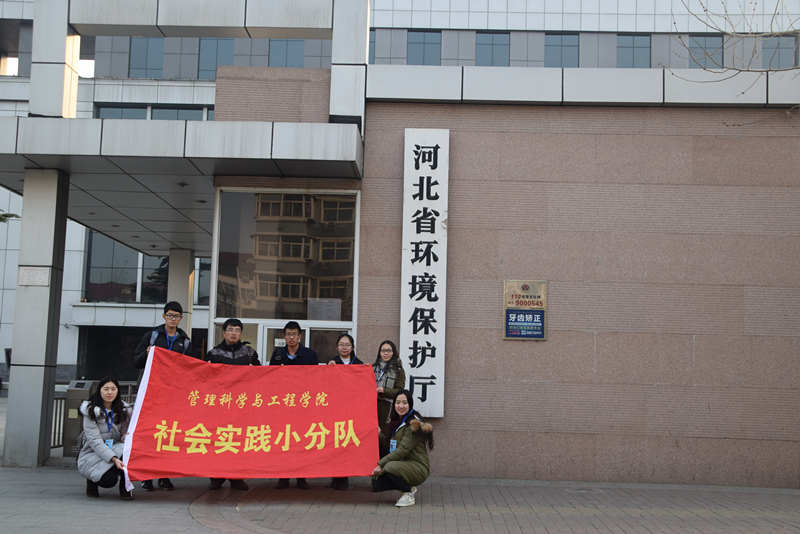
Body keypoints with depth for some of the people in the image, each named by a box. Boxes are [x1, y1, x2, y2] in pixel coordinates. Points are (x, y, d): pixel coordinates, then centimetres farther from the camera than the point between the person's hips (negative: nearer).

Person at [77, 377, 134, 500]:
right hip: (93, 454, -4)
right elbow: (94, 441, -19)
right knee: (109, 480, -32)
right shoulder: (91, 411, -10)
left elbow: (126, 432, 11)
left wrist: (127, 437, -17)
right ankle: (92, 479, 5)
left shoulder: (124, 409, 3)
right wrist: (114, 459, -31)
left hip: (116, 450, 4)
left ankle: (124, 488, -13)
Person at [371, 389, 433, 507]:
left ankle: (408, 493, -9)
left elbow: (402, 450, -20)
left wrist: (380, 464, -21)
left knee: (390, 467, -34)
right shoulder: (395, 421, 13)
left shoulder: (414, 424, -14)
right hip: (402, 465, 8)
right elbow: (389, 446, 10)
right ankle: (410, 488, 10)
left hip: (418, 468, -8)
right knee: (376, 482, -10)